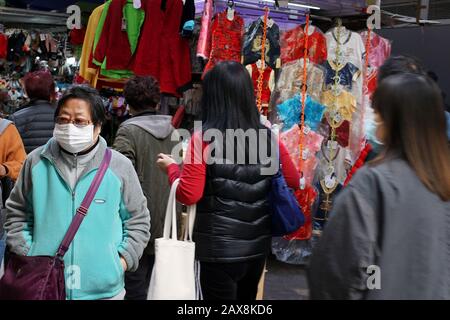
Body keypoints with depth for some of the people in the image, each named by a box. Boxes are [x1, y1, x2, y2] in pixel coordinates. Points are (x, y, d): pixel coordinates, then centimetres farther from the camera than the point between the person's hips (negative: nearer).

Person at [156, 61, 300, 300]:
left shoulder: (204, 138, -14)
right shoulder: (268, 137, -1)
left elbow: (189, 195, -16)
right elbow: (294, 182, 8)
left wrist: (171, 167, 1)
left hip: (220, 247, -4)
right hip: (257, 244, 5)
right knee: (246, 298, 23)